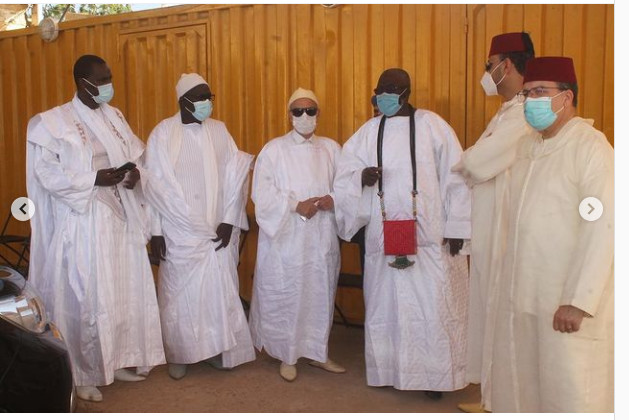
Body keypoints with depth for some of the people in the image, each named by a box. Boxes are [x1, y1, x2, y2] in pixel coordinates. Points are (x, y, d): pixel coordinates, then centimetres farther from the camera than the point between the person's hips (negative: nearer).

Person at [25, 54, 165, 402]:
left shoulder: (114, 116, 11)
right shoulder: (54, 122, -7)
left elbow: (137, 154, 15)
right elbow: (47, 172, -12)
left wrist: (136, 174, -8)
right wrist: (95, 179, -20)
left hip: (120, 220, 6)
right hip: (82, 224, -6)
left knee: (124, 292, 12)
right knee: (86, 299, 1)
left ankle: (118, 360, 29)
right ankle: (83, 374, 17)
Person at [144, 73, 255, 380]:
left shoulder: (219, 130, 5)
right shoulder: (163, 133, -4)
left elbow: (234, 176, 1)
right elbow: (155, 184, -5)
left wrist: (229, 221, -7)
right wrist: (156, 231, -8)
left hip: (217, 228, 3)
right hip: (179, 231, -3)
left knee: (219, 289, 7)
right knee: (179, 292, 5)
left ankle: (218, 348, 23)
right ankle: (178, 354, 20)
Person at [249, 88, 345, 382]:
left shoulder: (332, 148, 11)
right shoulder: (274, 149, 2)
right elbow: (262, 192, -7)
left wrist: (333, 200, -13)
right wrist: (295, 205, -17)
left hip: (322, 236, 3)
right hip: (286, 236, -3)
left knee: (320, 293, 8)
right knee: (286, 295, 1)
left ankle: (317, 352, 24)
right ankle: (288, 356, 16)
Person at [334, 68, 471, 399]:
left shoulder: (432, 126, 0)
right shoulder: (369, 131, 9)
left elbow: (455, 177, -1)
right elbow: (344, 173, 7)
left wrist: (456, 227, -5)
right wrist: (361, 177, -17)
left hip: (430, 236, -3)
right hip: (383, 236, 3)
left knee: (433, 305, 0)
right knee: (386, 303, 8)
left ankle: (435, 375, 14)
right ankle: (388, 369, 23)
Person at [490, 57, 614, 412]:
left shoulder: (591, 147, -12)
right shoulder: (528, 146, 10)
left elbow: (602, 229, -19)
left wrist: (578, 301, -22)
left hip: (567, 297, -7)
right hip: (521, 293, 7)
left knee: (570, 391, 4)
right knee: (518, 383, 15)